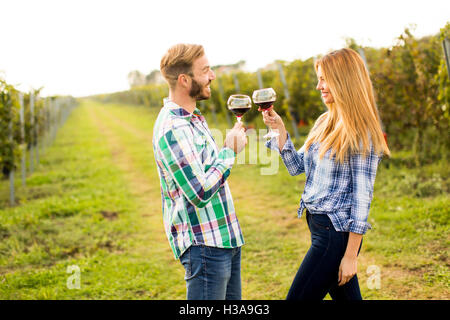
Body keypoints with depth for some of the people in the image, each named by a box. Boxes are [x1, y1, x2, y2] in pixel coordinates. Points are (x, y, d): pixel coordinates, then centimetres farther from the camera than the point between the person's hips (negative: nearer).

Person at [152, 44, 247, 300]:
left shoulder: (193, 117, 13)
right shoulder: (172, 129, -20)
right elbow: (201, 194, -24)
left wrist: (231, 145, 7)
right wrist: (230, 151, -14)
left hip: (225, 239, 10)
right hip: (204, 244, -10)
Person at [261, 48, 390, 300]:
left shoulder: (361, 134, -15)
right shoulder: (325, 123, 10)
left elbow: (362, 196, -16)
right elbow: (297, 166, 13)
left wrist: (351, 255, -16)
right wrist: (280, 130, 1)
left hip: (336, 232, -8)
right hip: (318, 223, 8)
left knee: (298, 297, -5)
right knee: (347, 297, 16)